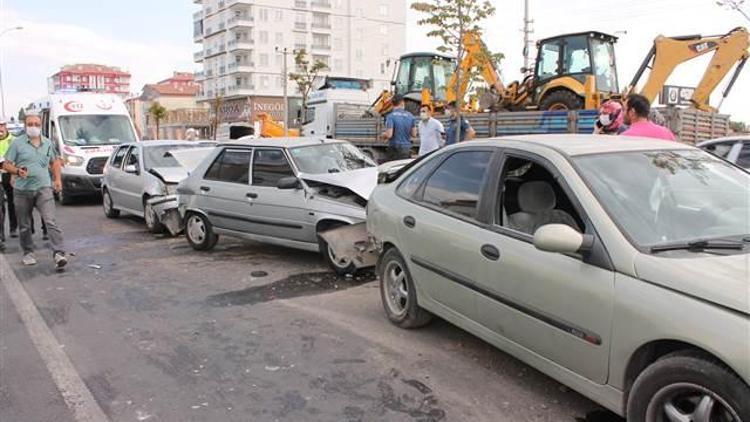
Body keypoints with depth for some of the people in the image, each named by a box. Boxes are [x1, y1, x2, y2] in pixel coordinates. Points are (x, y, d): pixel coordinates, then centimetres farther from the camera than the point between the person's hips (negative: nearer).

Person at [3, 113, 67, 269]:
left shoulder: (47, 143, 10)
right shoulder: (17, 143, 1)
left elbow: (55, 162, 24)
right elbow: (6, 165, 1)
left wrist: (57, 179, 12)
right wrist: (17, 171, -19)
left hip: (44, 188, 0)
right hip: (22, 190, 0)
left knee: (51, 221, -14)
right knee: (24, 225, 11)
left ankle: (59, 253, -20)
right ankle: (28, 253, 27)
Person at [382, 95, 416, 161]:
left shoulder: (390, 116, -10)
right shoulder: (410, 115, 5)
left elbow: (389, 135, -16)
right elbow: (414, 134, 9)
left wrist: (384, 135, 6)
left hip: (394, 149, -4)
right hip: (407, 148, 5)